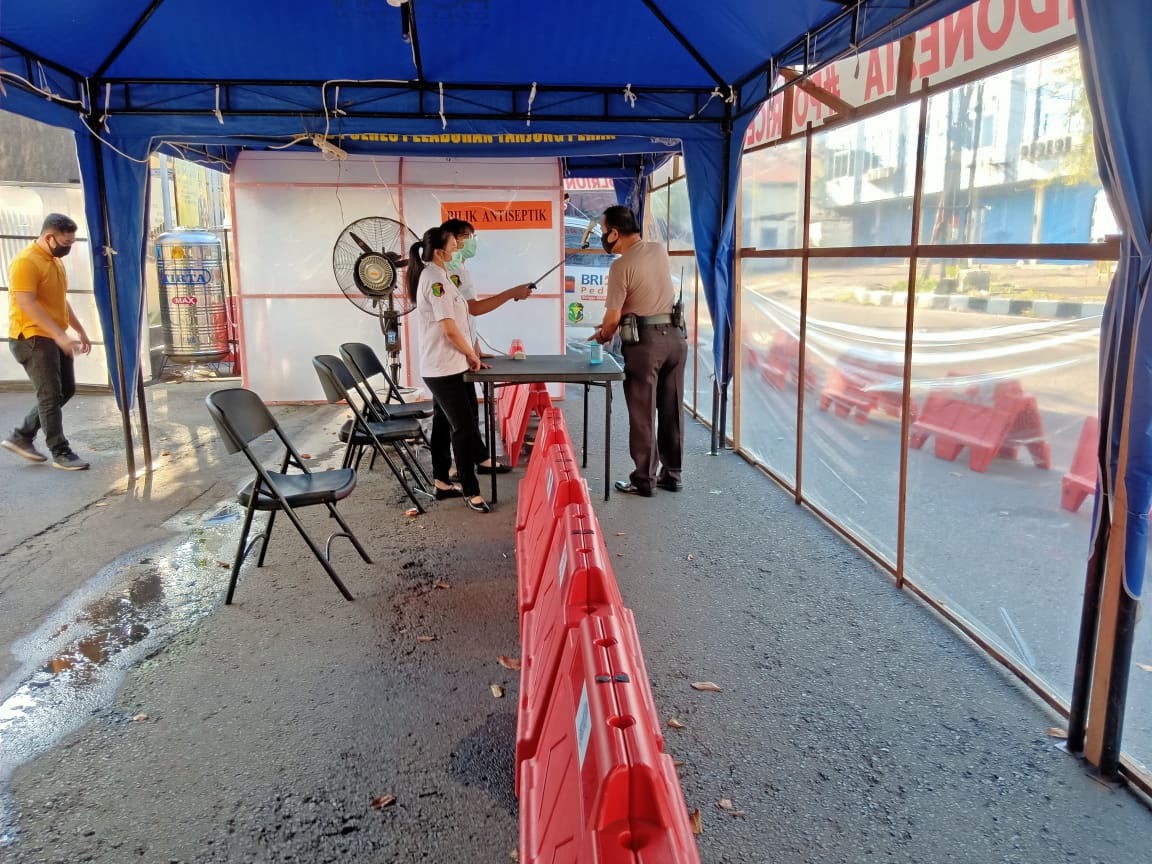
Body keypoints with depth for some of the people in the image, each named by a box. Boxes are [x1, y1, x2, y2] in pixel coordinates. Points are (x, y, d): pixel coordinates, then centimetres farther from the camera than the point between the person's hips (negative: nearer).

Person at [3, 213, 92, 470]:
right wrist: (60, 335, -31)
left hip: (55, 338, 9)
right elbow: (26, 304, -25)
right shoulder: (25, 262, -16)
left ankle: (21, 436, 23)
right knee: (51, 395, -5)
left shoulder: (55, 261, 13)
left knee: (66, 390, 12)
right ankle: (61, 452, 3)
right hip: (32, 338, -9)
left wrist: (80, 330, 19)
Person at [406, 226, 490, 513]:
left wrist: (469, 354, 13)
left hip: (442, 366, 10)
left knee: (444, 424, 15)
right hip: (445, 368, -10)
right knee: (464, 426, -7)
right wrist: (472, 355, -8)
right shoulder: (435, 279, -19)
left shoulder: (434, 275, 13)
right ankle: (470, 490, 0)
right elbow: (450, 329, -22)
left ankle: (442, 483, 24)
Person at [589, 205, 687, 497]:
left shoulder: (621, 266, -14)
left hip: (645, 341, -7)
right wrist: (612, 326, 22)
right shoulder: (659, 251, 7)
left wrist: (602, 336, 11)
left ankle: (644, 480, 10)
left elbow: (612, 318, -12)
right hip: (675, 336, 7)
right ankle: (671, 475, 21)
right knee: (671, 411, 12)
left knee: (642, 414, 3)